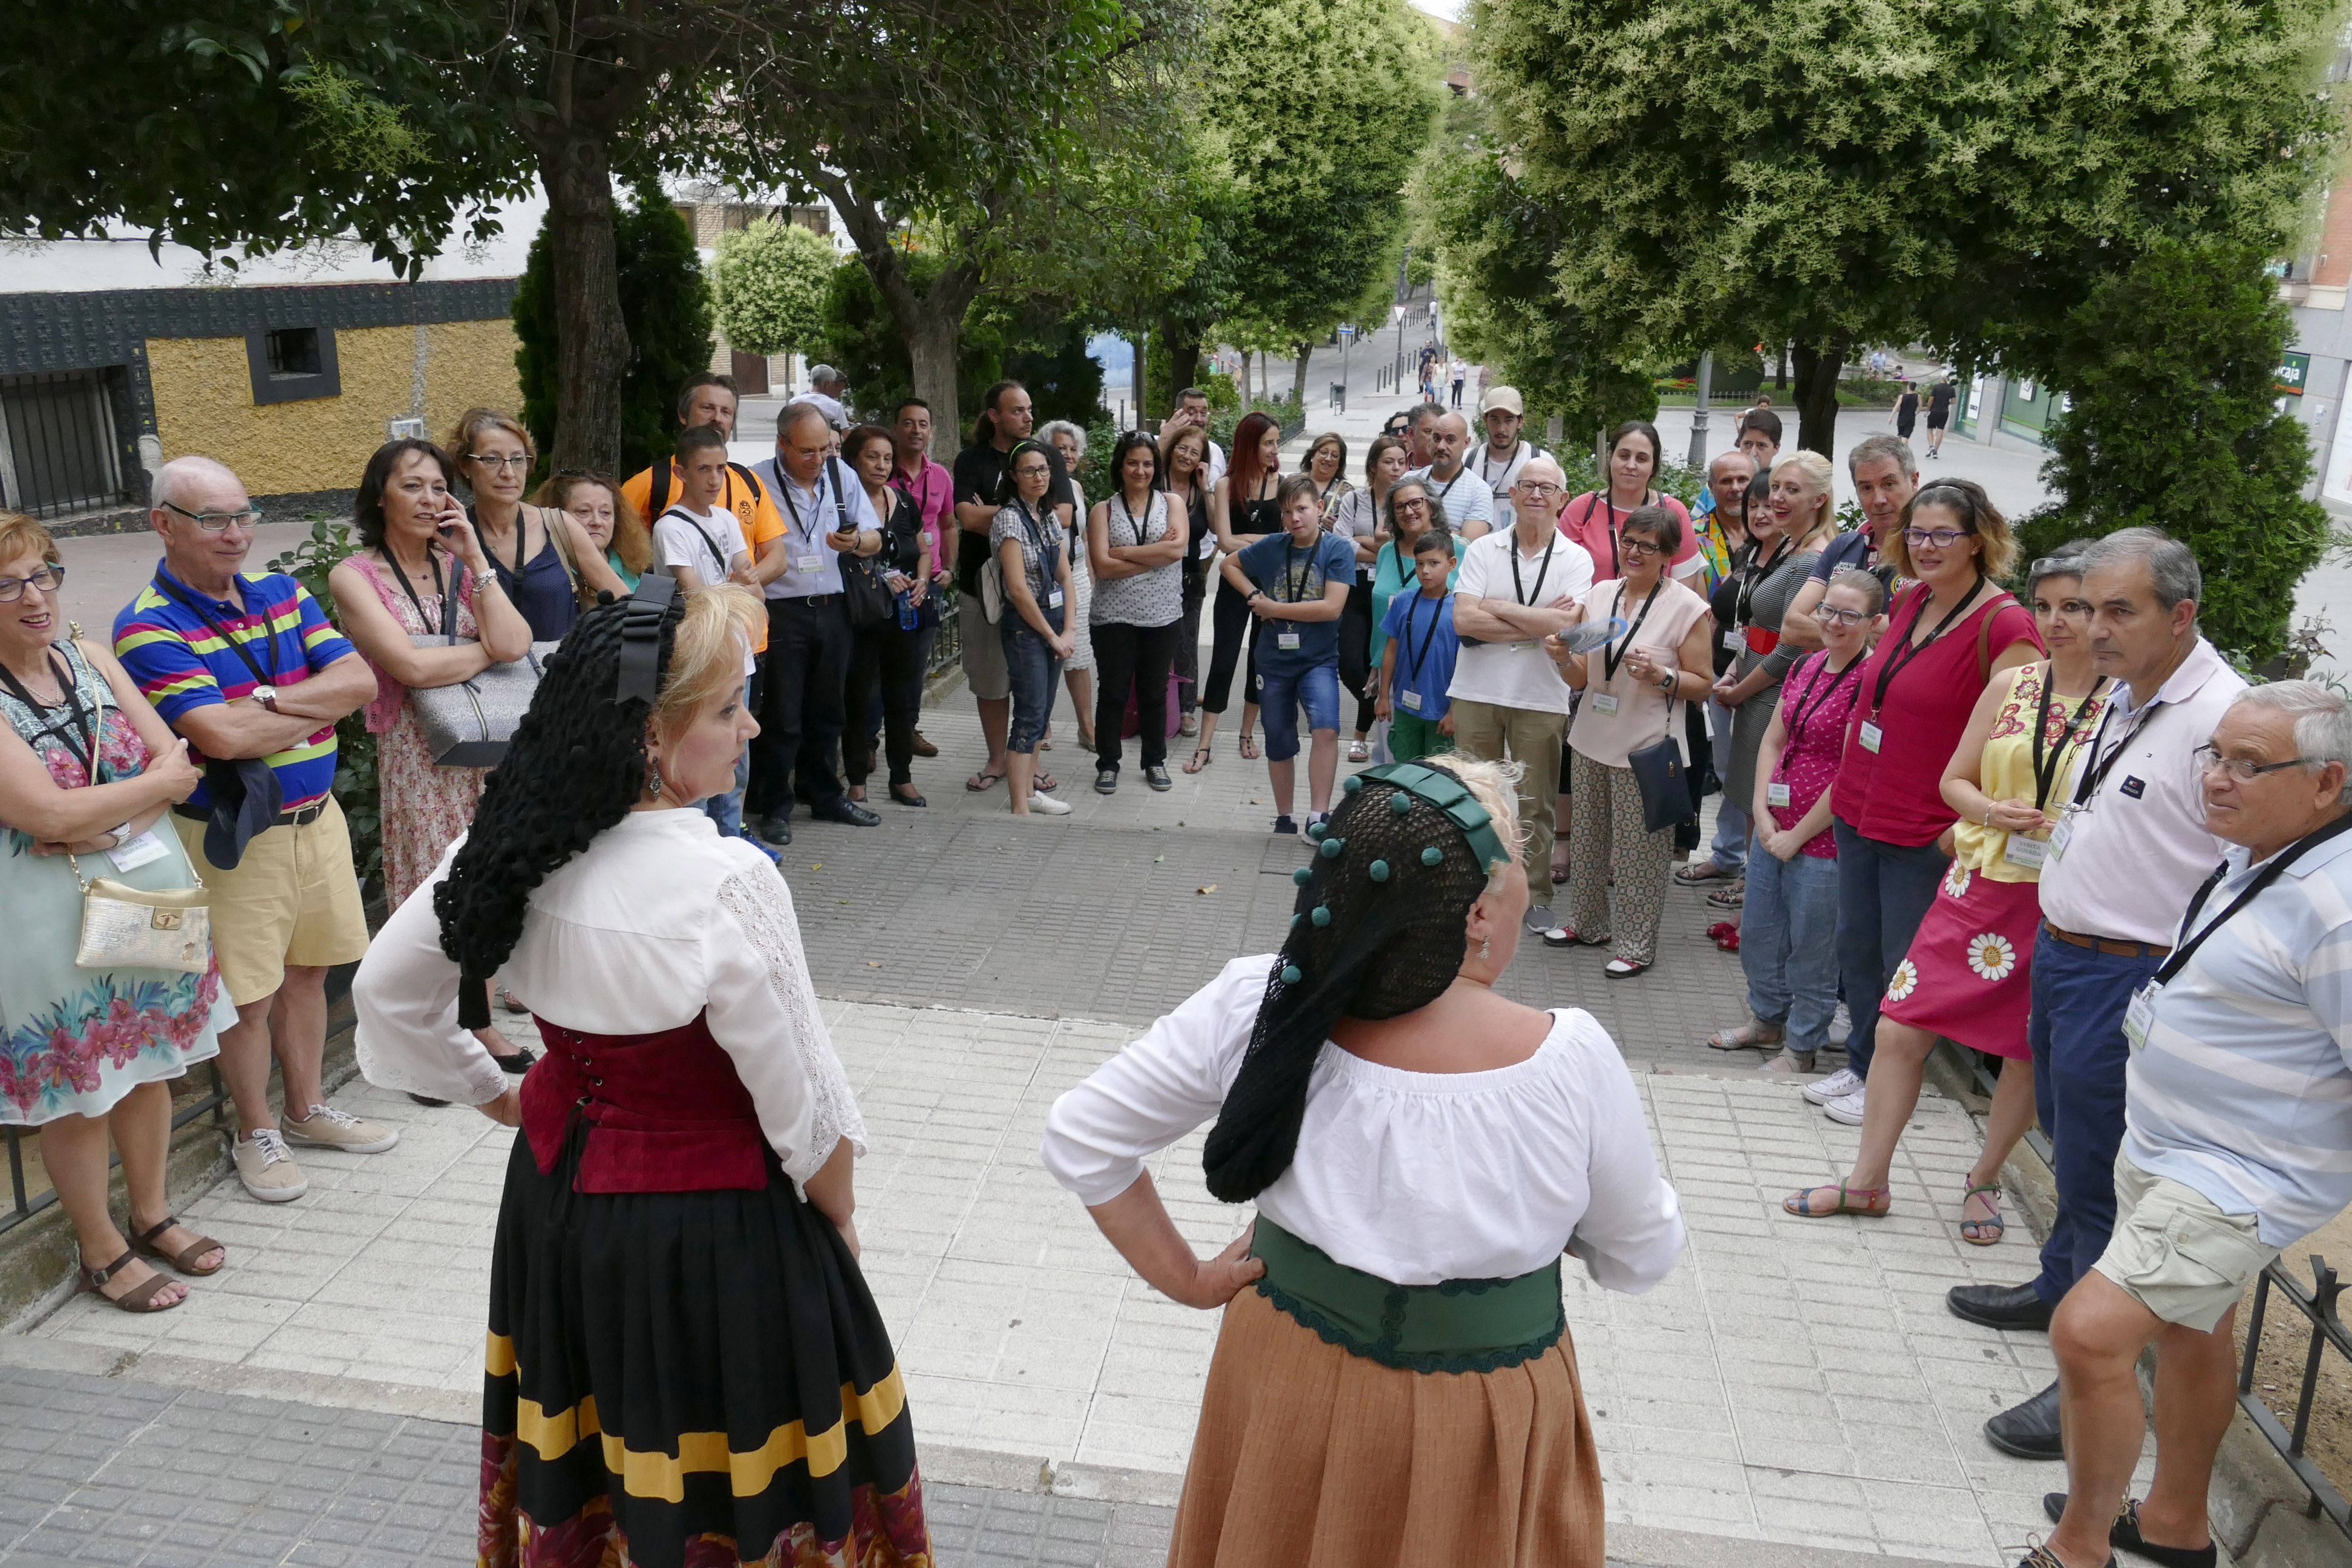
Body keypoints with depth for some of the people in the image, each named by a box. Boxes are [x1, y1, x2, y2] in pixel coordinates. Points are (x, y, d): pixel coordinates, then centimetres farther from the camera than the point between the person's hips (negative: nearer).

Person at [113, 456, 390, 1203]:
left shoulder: (280, 592, 5)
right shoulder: (149, 628, -14)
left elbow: (360, 678, -4)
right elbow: (223, 736, -25)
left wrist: (268, 700, -18)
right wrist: (320, 705, -12)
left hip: (317, 815, 6)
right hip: (234, 838, -6)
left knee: (307, 971, 18)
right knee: (249, 994, 6)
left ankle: (307, 1109, 34)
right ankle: (256, 1134, 25)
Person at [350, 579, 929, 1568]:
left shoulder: (515, 845, -9)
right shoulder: (725, 884, -29)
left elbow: (385, 987, 6)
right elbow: (805, 1106, -20)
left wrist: (496, 1097, 15)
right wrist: (838, 1224, -2)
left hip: (561, 1191, 7)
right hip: (707, 1231, -6)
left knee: (585, 1466, 28)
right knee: (729, 1486, 15)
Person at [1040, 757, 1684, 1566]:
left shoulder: (1256, 1003, -23)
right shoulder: (1570, 1061, -28)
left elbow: (1080, 1135, -13)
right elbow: (1640, 1256, -9)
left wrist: (1187, 1279, -4)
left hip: (1289, 1380, 2)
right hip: (1476, 1430, -2)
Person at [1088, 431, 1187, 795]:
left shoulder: (1172, 503, 5)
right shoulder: (1103, 511, 1)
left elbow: (1178, 548, -14)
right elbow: (1102, 566, -12)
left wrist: (1124, 552, -14)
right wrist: (1156, 554, -13)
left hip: (1163, 616, 1)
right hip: (1115, 617, -1)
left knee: (1155, 692, 12)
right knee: (1114, 692, 6)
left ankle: (1155, 761, 26)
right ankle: (1108, 764, 19)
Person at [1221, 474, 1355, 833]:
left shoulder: (1337, 549, -9)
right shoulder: (1272, 546, 1)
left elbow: (1331, 607, -18)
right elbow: (1228, 564, 17)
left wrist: (1274, 608, -12)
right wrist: (1254, 596, 1)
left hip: (1319, 660, -4)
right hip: (1275, 660, 4)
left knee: (1326, 728, -27)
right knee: (1279, 746, 13)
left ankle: (1318, 816, -22)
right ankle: (1284, 819, 29)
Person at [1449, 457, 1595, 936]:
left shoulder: (1575, 559, 0)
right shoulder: (1483, 550, 2)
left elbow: (1566, 623, -16)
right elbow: (1463, 619, -11)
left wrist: (1499, 607, -10)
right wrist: (1538, 623, -12)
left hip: (1542, 699, -1)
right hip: (1476, 693, 1)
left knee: (1535, 803, 8)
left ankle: (1536, 894, 20)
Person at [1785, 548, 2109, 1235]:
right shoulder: (2011, 686, 5)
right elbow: (1955, 780, 12)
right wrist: (1993, 811, -8)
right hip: (1981, 887, 3)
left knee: (2029, 1051, 11)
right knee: (1899, 1028, 2)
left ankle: (1983, 1180, 35)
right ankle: (1868, 1180, 17)